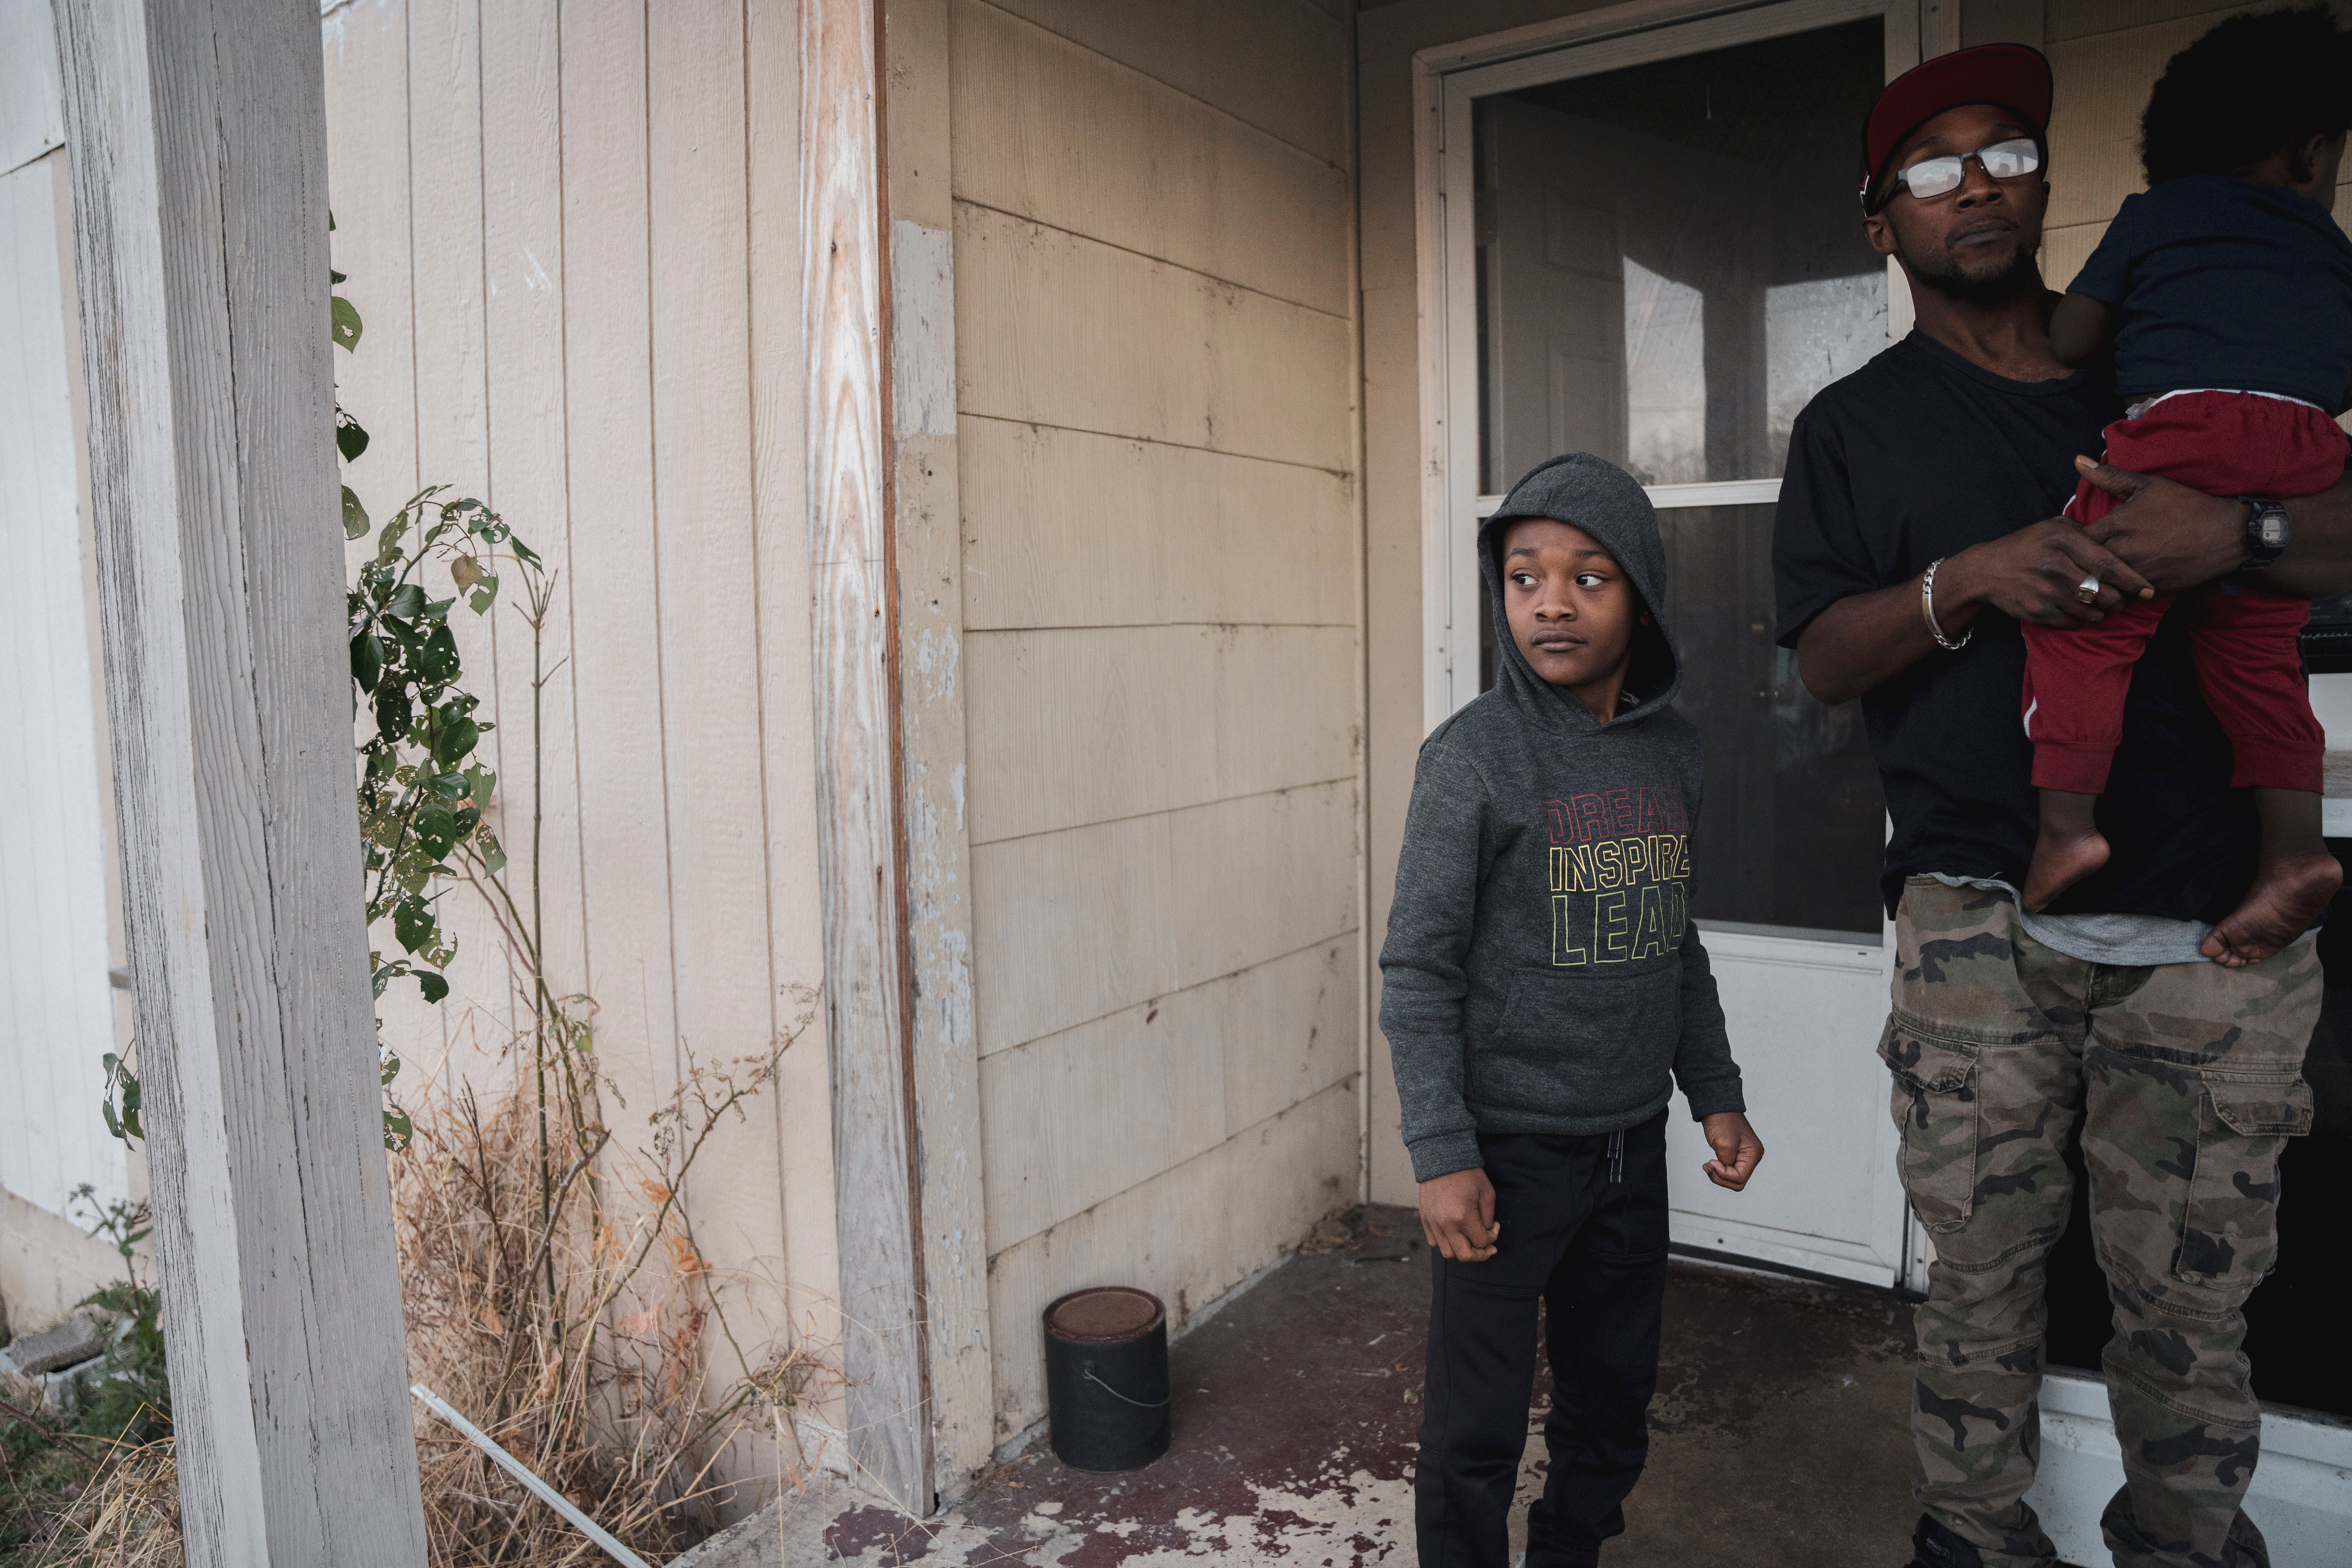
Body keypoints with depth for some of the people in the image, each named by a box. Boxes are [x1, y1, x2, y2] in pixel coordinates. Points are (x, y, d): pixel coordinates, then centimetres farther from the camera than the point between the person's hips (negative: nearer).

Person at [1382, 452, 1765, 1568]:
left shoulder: (1672, 752, 3)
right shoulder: (1473, 755, -14)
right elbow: (1418, 971, -13)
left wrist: (1715, 1091, 13)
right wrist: (1443, 1155, -17)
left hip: (1631, 1139, 6)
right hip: (1507, 1143, -5)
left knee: (1613, 1404, 20)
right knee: (1478, 1427, 6)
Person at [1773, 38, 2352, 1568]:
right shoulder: (1855, 426, 13)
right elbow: (1825, 656, 3)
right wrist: (1970, 580, -15)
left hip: (2214, 919, 2)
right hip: (1983, 921, -1)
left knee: (2194, 1298, 6)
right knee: (1983, 1280, 4)